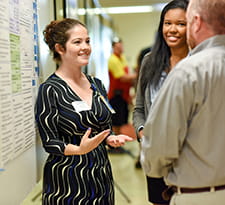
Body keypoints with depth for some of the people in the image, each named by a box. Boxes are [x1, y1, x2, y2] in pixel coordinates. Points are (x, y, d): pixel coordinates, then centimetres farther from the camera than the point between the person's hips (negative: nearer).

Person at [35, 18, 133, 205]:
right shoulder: (50, 90, -10)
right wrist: (79, 149, -28)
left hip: (102, 174, 6)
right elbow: (49, 142, -12)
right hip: (67, 180, -5)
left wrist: (111, 139, -5)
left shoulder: (97, 84, 7)